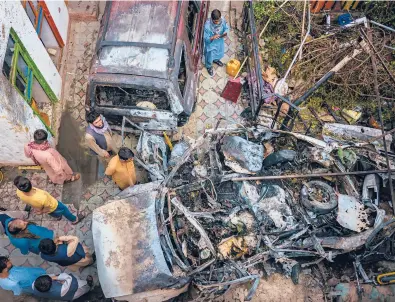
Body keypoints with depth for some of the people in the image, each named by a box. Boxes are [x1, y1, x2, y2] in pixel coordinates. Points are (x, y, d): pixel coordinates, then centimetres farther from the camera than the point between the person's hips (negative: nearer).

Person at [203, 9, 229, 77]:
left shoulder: (222, 20, -25)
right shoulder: (207, 25, -38)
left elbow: (226, 28, -5)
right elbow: (206, 38, -29)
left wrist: (225, 33, -27)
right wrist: (213, 37, -48)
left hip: (220, 41, 5)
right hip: (211, 44, -5)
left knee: (220, 53, 33)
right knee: (210, 56, 21)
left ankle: (216, 60, 69)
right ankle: (209, 67, 54)